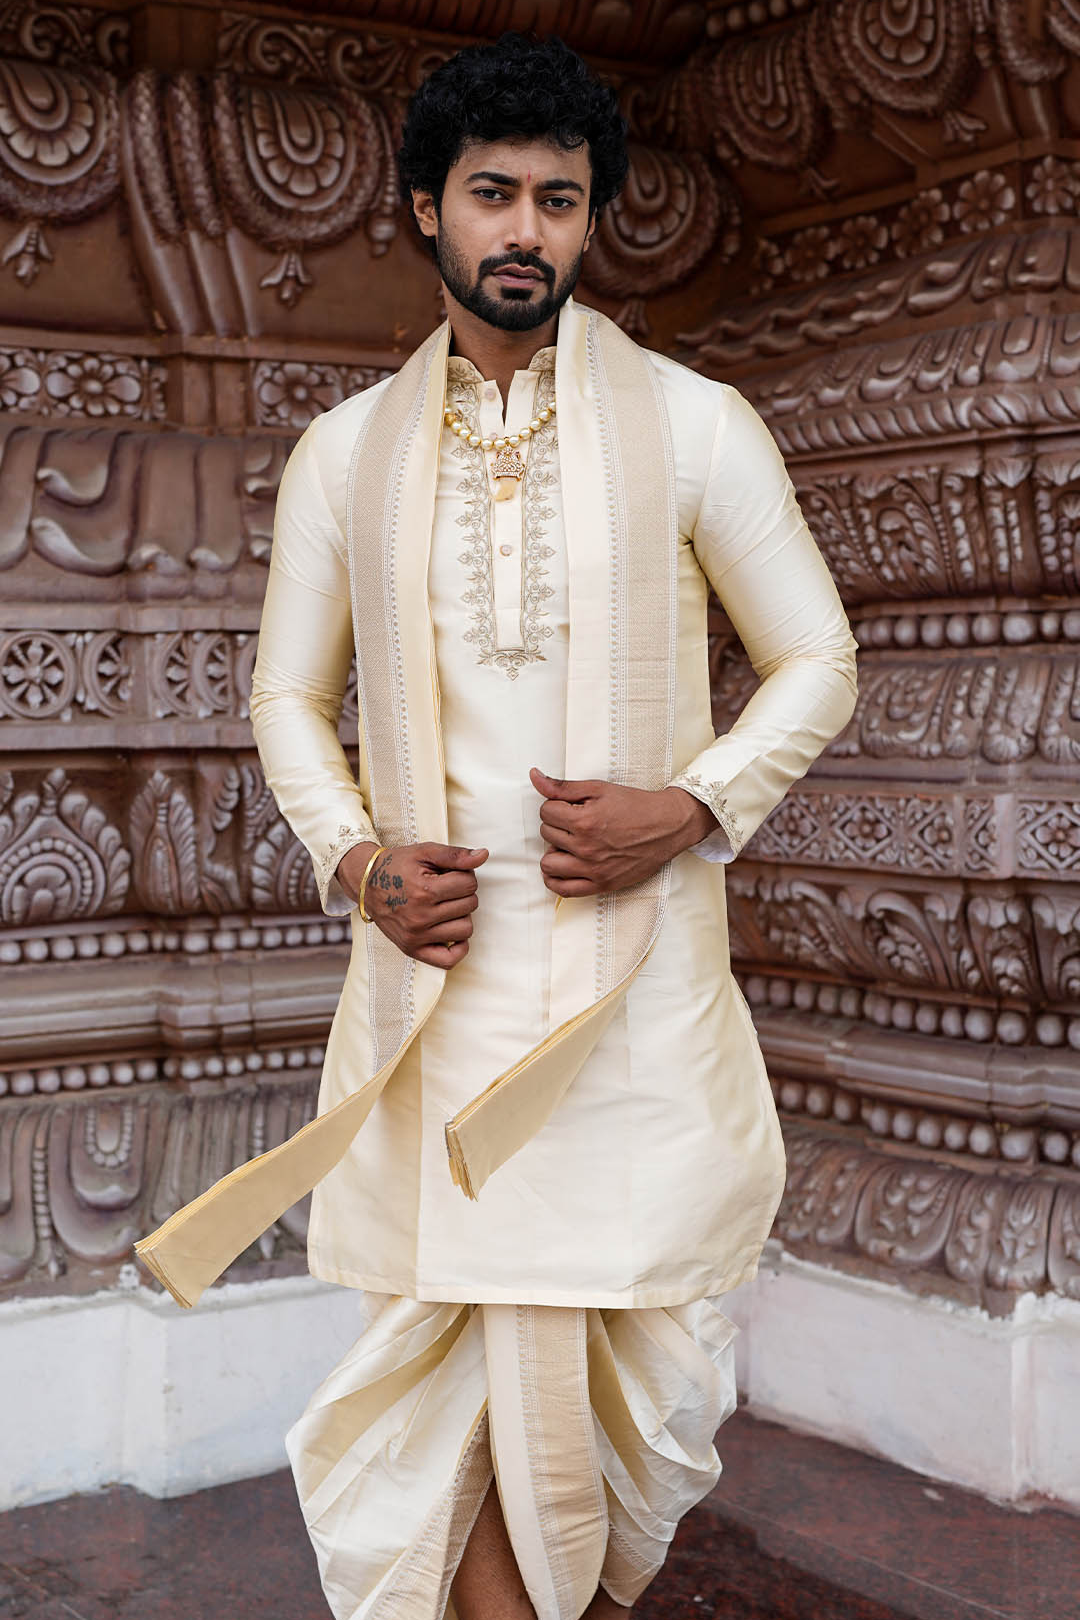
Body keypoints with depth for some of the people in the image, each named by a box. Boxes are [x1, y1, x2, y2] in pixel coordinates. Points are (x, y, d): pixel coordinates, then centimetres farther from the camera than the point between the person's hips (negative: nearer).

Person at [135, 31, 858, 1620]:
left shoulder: (694, 424, 3)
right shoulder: (344, 450, 9)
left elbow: (816, 658, 6)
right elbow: (290, 690, 15)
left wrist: (690, 807, -11)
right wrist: (353, 856, -3)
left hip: (639, 963, -1)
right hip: (435, 961, 1)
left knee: (653, 1358, 4)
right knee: (460, 1344, 3)